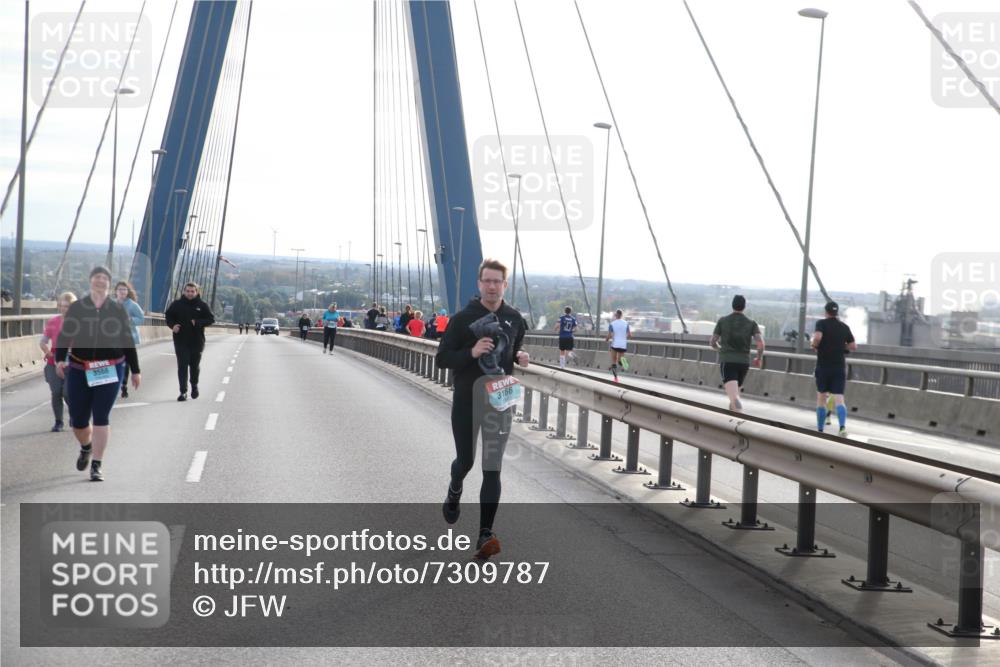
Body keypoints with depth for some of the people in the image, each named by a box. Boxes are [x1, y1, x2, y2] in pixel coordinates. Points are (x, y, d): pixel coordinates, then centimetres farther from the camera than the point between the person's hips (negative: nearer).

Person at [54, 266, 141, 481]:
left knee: (101, 418, -6)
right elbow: (64, 336, 1)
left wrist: (135, 371, 7)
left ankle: (97, 465, 2)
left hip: (110, 371, -1)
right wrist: (60, 359, -16)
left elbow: (128, 341, 7)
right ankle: (86, 447, 38)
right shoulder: (76, 308, 3)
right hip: (79, 371, 1)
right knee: (78, 420, 5)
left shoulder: (118, 310, 4)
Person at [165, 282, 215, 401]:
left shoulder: (202, 305, 0)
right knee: (182, 366, -7)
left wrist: (198, 322, -18)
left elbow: (211, 319, -2)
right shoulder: (177, 304, 1)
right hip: (181, 341, -1)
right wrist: (172, 325, -9)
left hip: (197, 341, 1)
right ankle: (183, 392, -6)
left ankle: (194, 386, 39)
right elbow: (168, 315, 11)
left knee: (195, 365, 14)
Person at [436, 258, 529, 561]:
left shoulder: (514, 318, 4)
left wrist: (519, 356, -2)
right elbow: (442, 358, -7)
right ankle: (454, 493, 49)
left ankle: (485, 535, -8)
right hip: (466, 402, -2)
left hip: (499, 402, 2)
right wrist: (472, 352, -24)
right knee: (465, 461, 13)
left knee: (492, 469, -6)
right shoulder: (463, 318, -8)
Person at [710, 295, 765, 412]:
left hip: (727, 361, -3)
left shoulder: (722, 321, 4)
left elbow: (712, 342, 8)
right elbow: (761, 343, -8)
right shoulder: (751, 323, 5)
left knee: (734, 397, -20)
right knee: (735, 391, 28)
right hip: (743, 362, 3)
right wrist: (759, 358, 10)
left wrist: (719, 348, 32)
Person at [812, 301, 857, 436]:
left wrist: (814, 345, -3)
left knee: (821, 397, 12)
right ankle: (842, 426, -28)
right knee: (839, 398, -5)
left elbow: (817, 337, -22)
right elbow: (853, 346, 7)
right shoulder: (844, 327, 8)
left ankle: (820, 429, 15)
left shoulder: (821, 323, -3)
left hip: (823, 366, -2)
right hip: (840, 367, 2)